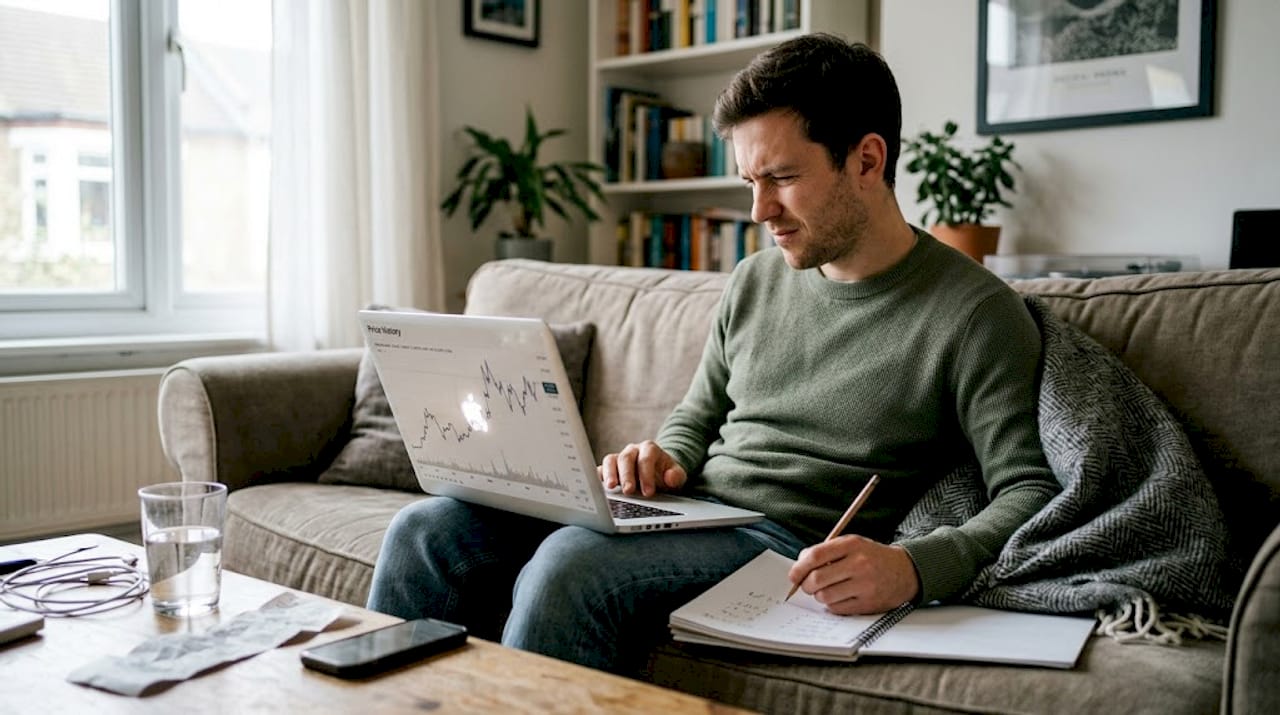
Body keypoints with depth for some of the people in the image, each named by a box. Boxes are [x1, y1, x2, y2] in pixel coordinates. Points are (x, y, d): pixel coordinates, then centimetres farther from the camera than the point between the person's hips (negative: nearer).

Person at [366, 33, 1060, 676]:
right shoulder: (755, 281, 13)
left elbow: (1029, 491, -11)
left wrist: (913, 567, -29)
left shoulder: (976, 314, -7)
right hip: (684, 512, 7)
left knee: (571, 563, -34)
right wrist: (661, 462, -2)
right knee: (429, 529, -9)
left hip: (792, 544, -6)